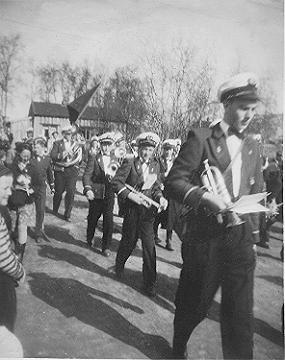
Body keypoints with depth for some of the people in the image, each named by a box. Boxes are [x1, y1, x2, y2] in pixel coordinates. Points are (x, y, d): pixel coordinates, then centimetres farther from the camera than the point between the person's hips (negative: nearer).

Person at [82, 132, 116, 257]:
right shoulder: (93, 158, -3)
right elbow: (87, 175, -10)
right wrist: (88, 189, -24)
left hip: (109, 195, 1)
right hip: (95, 194, -1)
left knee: (108, 220, -1)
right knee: (93, 218, 15)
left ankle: (106, 246, 15)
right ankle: (89, 240, 41)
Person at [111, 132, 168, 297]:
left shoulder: (156, 166, 7)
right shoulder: (129, 163, -5)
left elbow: (156, 187, 13)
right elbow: (116, 182, -9)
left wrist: (160, 197, -7)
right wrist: (131, 195, -19)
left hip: (148, 209, 2)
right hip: (132, 209, -2)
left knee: (149, 245, -1)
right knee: (129, 241, 11)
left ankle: (150, 284, 11)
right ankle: (119, 267, 41)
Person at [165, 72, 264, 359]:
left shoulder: (252, 148, 12)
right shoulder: (201, 138, -4)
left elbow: (254, 196, 16)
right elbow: (173, 182, -10)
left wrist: (254, 237, 13)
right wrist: (204, 196, -26)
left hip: (241, 239, 4)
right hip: (205, 237, -3)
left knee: (240, 312, 6)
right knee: (194, 304, 13)